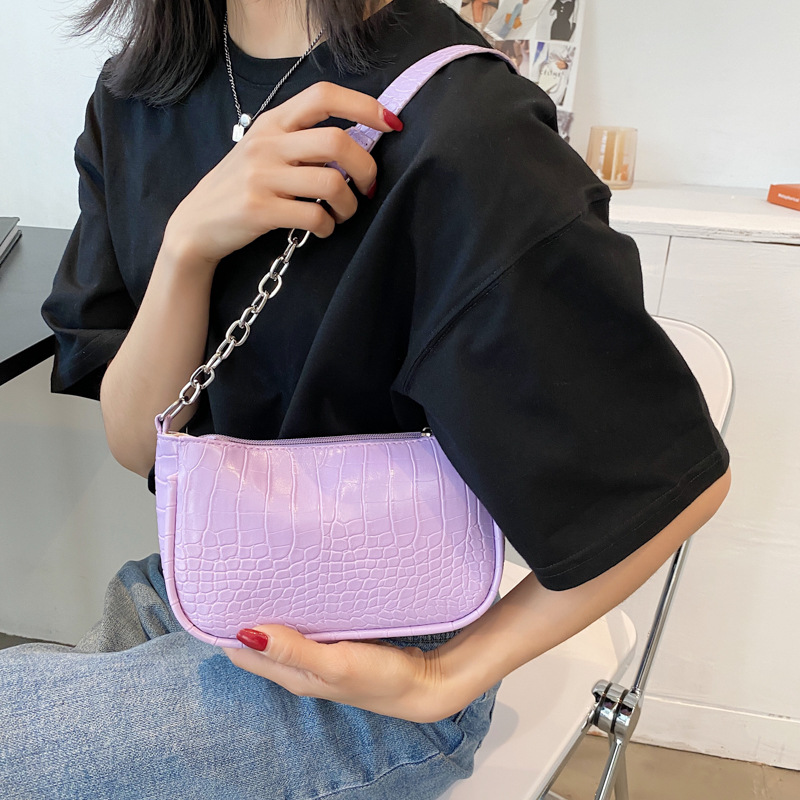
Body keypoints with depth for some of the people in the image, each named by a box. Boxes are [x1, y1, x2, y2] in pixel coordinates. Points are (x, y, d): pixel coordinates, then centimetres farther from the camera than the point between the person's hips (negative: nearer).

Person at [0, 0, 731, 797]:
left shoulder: (457, 125, -23)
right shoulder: (134, 100, -1)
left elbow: (678, 477, -18)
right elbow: (137, 444, -5)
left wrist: (444, 681, -14)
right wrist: (188, 243, -23)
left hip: (364, 671, -5)